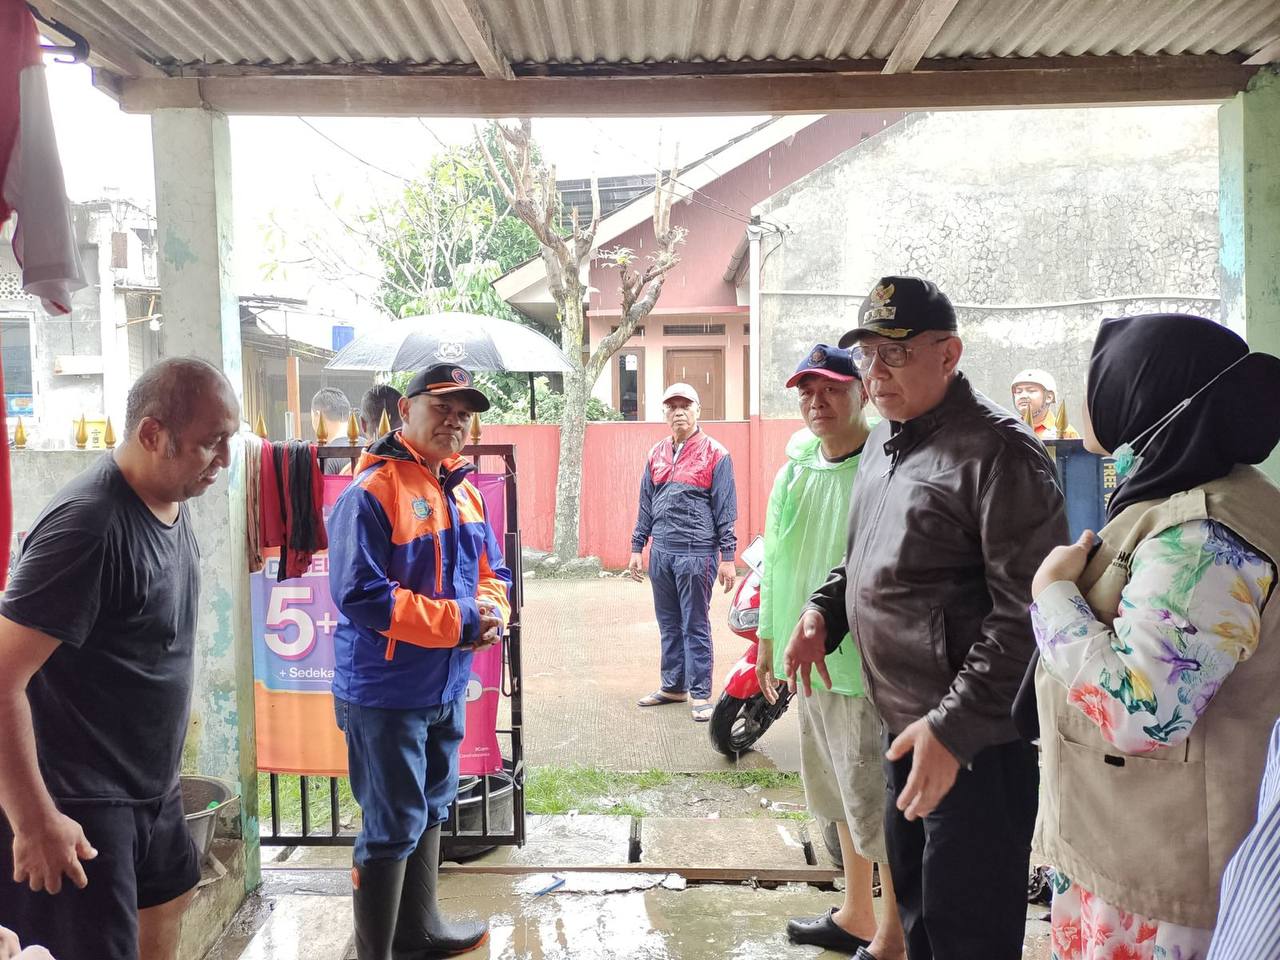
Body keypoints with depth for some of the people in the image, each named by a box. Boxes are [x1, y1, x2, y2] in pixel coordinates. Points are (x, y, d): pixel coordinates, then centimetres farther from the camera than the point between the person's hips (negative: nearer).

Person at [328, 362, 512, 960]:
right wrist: (460, 622, -22)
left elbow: (491, 572, 14)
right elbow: (360, 596, -24)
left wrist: (492, 612, -10)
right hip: (386, 691, -8)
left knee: (430, 811, 22)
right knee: (392, 828, 2)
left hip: (447, 685, 9)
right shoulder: (372, 492, -18)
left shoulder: (463, 491, 8)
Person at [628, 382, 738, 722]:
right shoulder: (657, 454, 13)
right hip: (660, 552, 6)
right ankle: (673, 685, 26)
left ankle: (700, 694, 7)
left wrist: (728, 557, -7)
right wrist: (637, 548, 14)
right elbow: (646, 505, 18)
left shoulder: (715, 454, -2)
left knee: (695, 627, 0)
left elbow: (725, 510, -4)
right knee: (668, 624, 14)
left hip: (696, 553, -5)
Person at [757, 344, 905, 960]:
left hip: (869, 667, -8)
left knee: (882, 808, 3)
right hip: (810, 661, 8)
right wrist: (768, 641, 20)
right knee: (843, 800, 22)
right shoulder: (795, 469, 10)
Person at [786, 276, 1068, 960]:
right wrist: (825, 611, 7)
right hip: (903, 725, 9)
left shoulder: (999, 452, -18)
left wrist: (954, 728, -25)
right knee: (913, 901, 24)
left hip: (977, 736, -8)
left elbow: (1027, 612, -23)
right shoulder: (883, 441, 10)